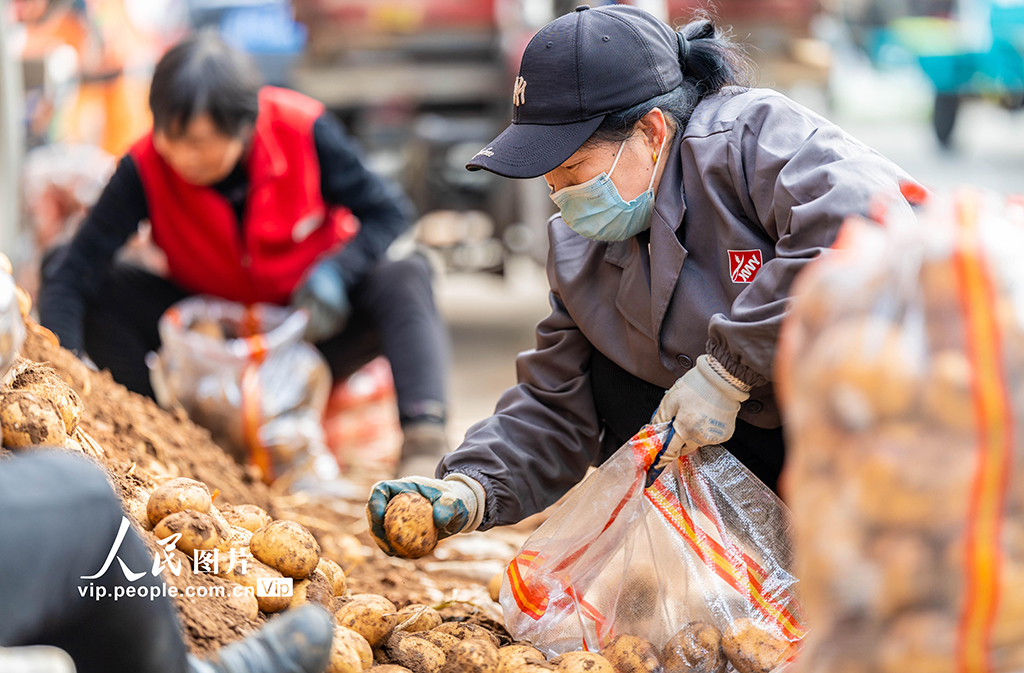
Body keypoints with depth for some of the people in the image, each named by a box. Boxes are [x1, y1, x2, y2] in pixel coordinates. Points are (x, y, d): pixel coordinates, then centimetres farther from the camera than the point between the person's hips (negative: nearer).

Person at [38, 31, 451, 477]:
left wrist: (335, 273, -29)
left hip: (312, 320, -1)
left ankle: (423, 439, -45)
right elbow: (69, 274, -27)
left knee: (406, 277, -30)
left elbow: (388, 212, -11)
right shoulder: (146, 169, -22)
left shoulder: (302, 130, -21)